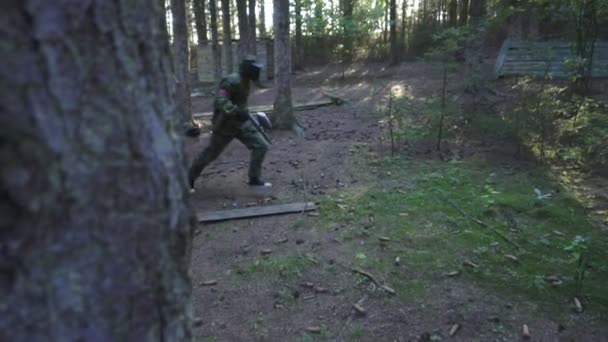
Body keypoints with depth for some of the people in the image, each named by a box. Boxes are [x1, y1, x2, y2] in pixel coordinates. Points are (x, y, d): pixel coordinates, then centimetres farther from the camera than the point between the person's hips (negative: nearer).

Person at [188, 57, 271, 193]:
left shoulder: (245, 81, 7)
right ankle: (189, 178, 27)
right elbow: (220, 100, -34)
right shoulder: (232, 81, -22)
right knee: (211, 153, 6)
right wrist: (235, 111, -44)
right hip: (225, 125, -8)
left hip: (241, 123, 8)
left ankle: (254, 179, 7)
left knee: (261, 145, -4)